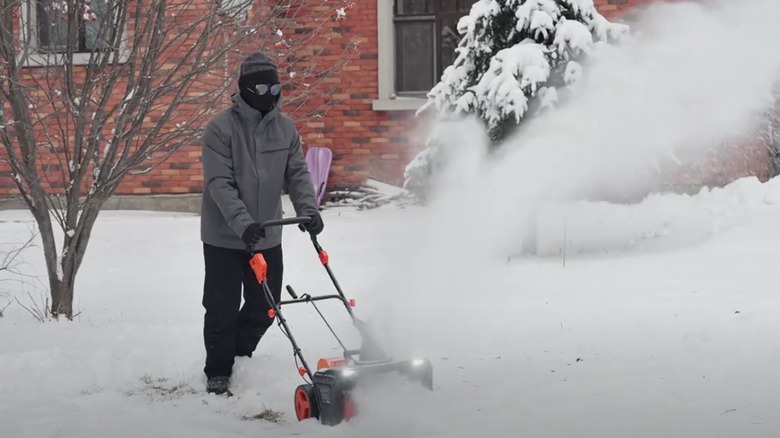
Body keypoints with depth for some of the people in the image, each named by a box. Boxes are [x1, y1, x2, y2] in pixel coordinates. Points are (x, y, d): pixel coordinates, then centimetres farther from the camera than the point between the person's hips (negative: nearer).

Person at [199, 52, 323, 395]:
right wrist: (243, 223, -30)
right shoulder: (221, 128, -14)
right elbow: (220, 183, -19)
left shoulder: (285, 127, 4)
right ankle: (218, 372, 16)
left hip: (268, 237, 5)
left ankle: (240, 355, 34)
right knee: (222, 309, 0)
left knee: (264, 307, 12)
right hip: (224, 237, -5)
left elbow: (297, 173, 5)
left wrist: (308, 209, -13)